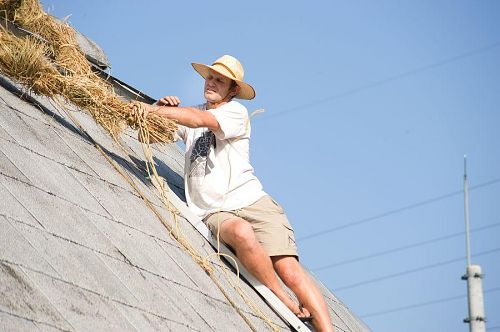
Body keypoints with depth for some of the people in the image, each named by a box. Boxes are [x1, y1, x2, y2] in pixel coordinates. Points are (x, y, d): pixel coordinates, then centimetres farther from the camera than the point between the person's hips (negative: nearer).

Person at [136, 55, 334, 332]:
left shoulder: (235, 112, 5)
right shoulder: (192, 114, 22)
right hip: (214, 212, 2)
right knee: (242, 233, -35)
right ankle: (285, 304, -21)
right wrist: (163, 107, 1)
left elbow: (200, 120, -15)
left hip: (251, 201, -2)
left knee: (290, 272, -18)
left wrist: (156, 110, -17)